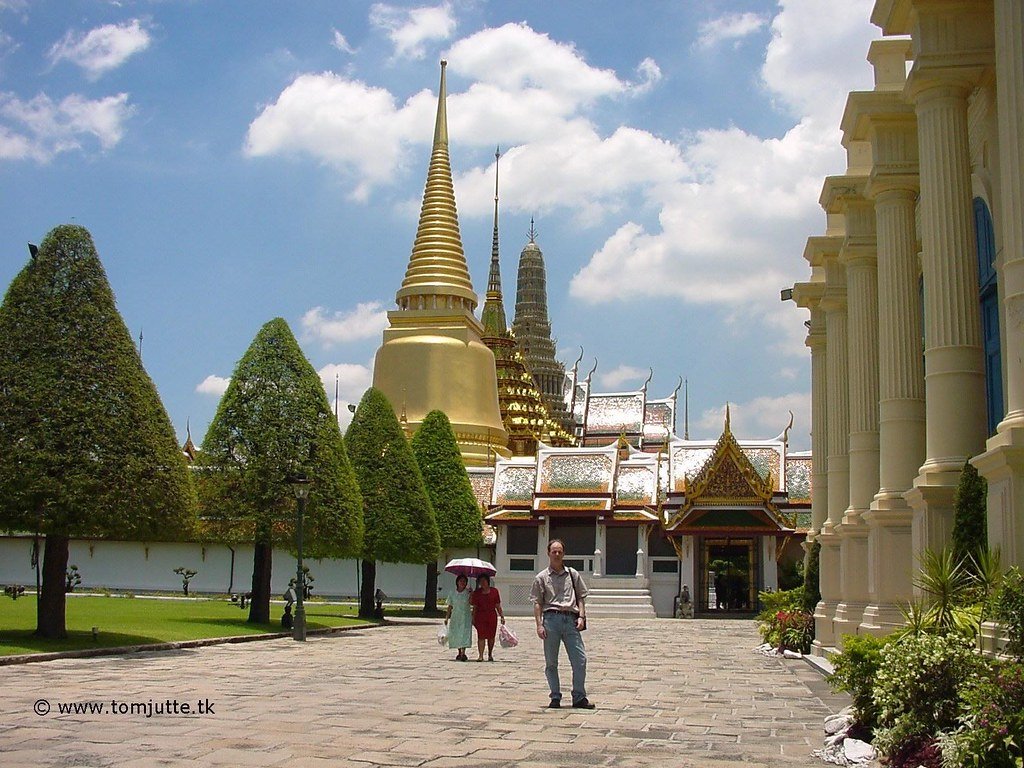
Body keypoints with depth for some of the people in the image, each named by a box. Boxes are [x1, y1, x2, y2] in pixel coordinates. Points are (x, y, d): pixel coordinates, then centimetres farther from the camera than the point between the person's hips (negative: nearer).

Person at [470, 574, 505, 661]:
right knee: (481, 636, -8)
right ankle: (480, 655, -8)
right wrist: (473, 618, 4)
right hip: (480, 616, -1)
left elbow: (498, 606, 8)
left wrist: (502, 616, 4)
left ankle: (490, 654, 20)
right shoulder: (476, 593, 7)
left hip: (492, 616, 1)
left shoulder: (494, 591, 6)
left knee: (491, 636, 5)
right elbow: (474, 607, 8)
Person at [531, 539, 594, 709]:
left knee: (580, 659, -5)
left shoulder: (573, 575, 14)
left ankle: (579, 697, 3)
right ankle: (555, 697, 12)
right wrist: (539, 624, -6)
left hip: (570, 619, 1)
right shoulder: (541, 577, 8)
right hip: (551, 618, -1)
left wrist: (581, 616, 1)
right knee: (551, 662, 3)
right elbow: (537, 603, 4)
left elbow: (581, 597, 15)